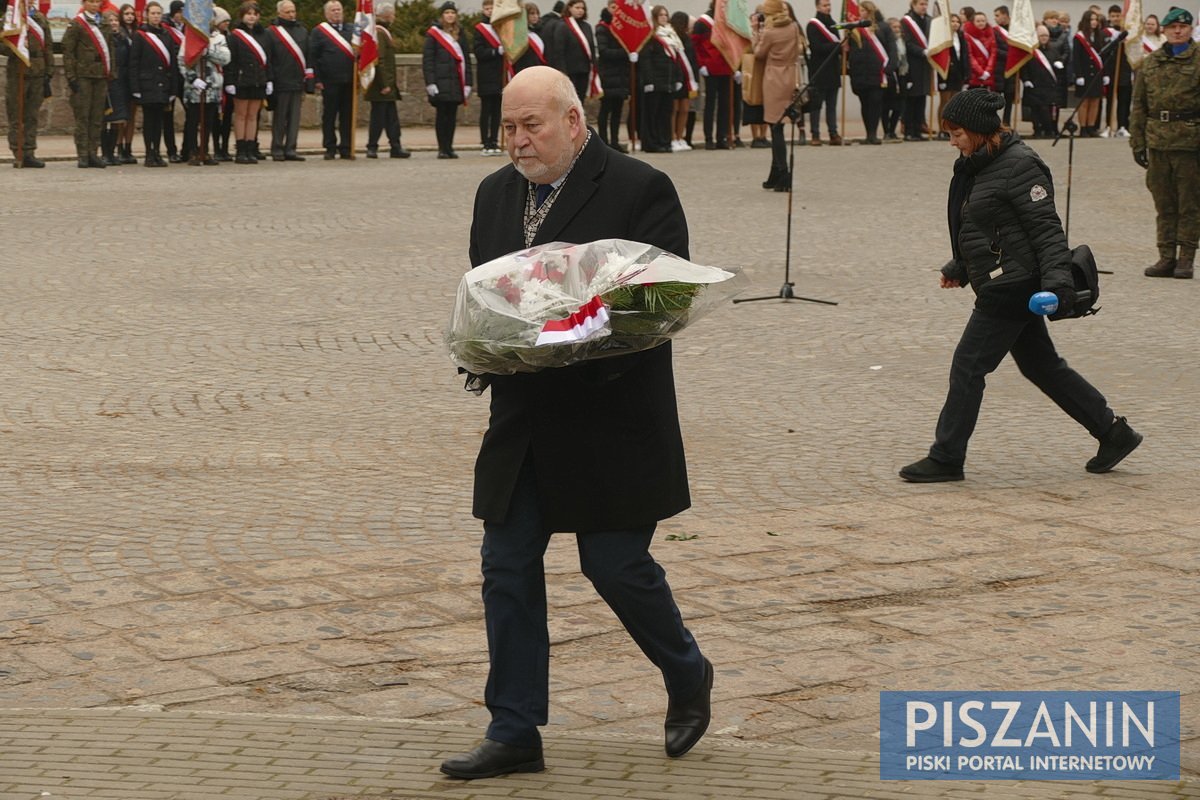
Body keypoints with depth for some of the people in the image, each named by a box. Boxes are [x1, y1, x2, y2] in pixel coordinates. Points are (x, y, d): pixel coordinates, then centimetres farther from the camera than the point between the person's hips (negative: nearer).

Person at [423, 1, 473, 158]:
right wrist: (430, 83, -12)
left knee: (452, 115, 4)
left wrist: (468, 83, 7)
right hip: (440, 82, -4)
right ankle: (442, 149, 0)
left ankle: (449, 147, 10)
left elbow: (465, 60, 14)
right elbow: (427, 60, -4)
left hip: (456, 82, 4)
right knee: (442, 114, -4)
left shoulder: (460, 35, 14)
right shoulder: (433, 34, 1)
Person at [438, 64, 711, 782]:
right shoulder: (496, 194, 12)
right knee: (507, 569, 3)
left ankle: (688, 676, 28)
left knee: (617, 563, -1)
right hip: (523, 420, 6)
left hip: (610, 420, -6)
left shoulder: (640, 189, -8)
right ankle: (515, 734, 11)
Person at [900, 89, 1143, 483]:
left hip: (1011, 287, -10)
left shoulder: (1019, 167, -17)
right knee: (1041, 365, 16)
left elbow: (1047, 229, -19)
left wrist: (1056, 280, -26)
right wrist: (959, 268, 25)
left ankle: (946, 458, 3)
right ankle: (1113, 432, 24)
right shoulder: (979, 166, 12)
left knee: (967, 367, -5)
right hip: (1003, 286, 10)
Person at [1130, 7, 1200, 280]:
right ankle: (1166, 257, 14)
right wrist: (1137, 142, 8)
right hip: (1158, 141, 4)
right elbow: (1139, 105, 14)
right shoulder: (1149, 63, 11)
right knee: (1164, 204, 8)